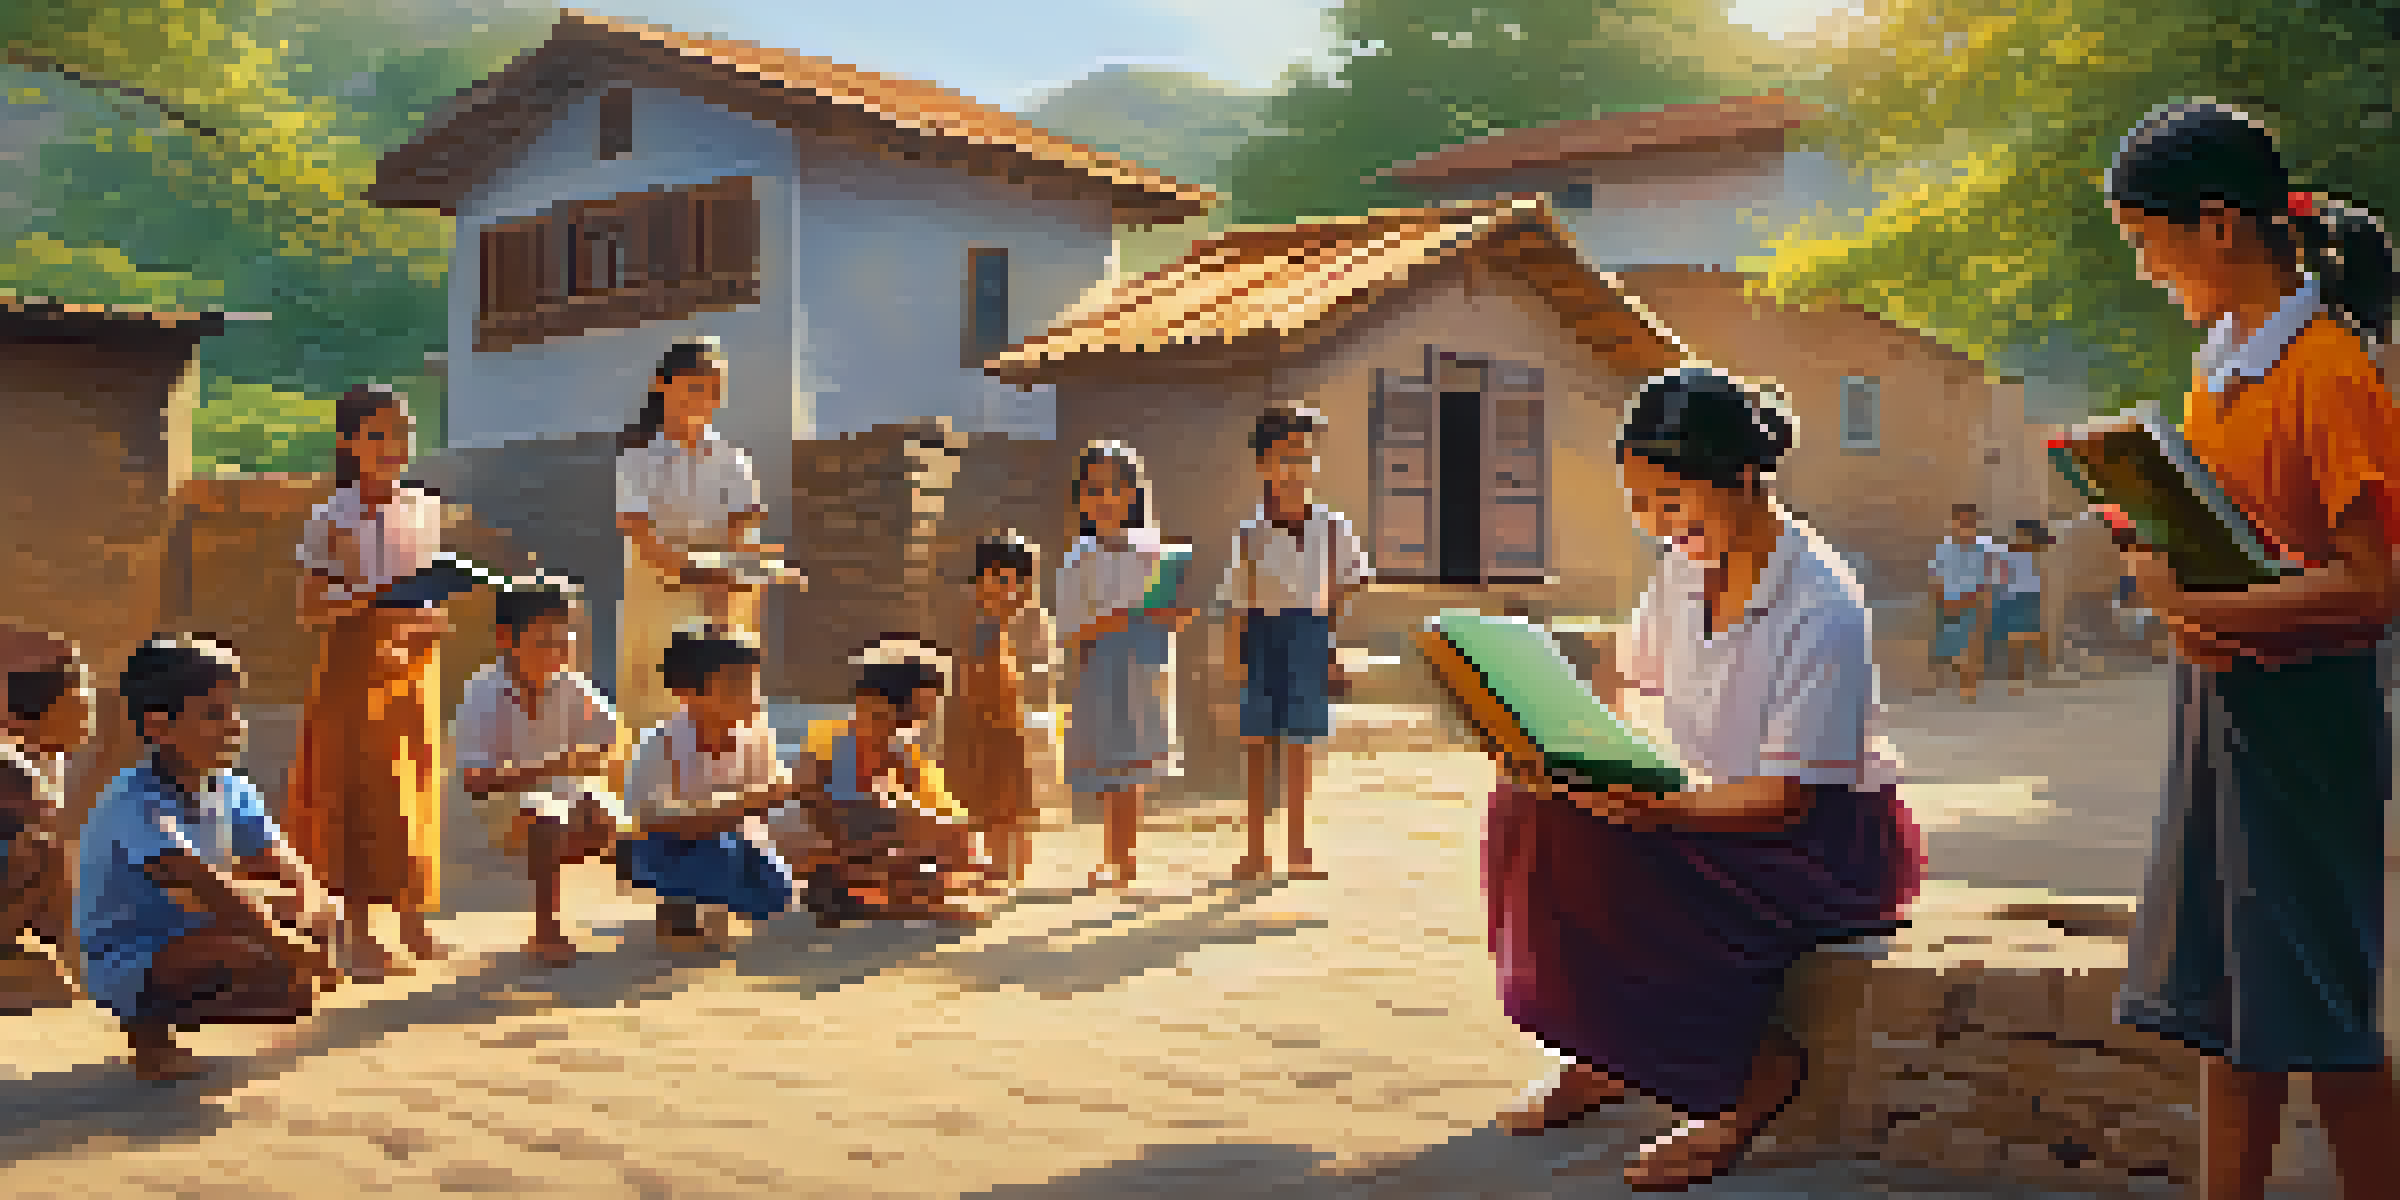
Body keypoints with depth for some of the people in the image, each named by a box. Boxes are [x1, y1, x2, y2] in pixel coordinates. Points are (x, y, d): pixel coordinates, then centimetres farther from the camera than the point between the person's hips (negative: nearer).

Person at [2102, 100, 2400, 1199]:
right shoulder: (2220, 358, 10)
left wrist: (2196, 605, -21)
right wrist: (2173, 597, -5)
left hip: (2303, 712, -8)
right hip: (2216, 699, 8)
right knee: (2224, 1005, 13)